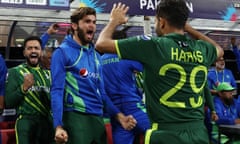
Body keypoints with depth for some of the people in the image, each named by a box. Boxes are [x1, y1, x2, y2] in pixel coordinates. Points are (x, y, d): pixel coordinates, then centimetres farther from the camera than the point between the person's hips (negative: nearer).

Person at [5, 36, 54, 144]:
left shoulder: (48, 73, 15)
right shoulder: (15, 72, 2)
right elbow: (8, 103, -5)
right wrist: (23, 88, -17)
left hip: (48, 122, 4)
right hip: (26, 121, -4)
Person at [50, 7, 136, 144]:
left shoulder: (96, 55, 14)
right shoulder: (63, 52, -4)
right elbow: (57, 91, -10)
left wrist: (119, 115, 5)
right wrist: (58, 126, -19)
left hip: (98, 117, 6)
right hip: (76, 117, -6)